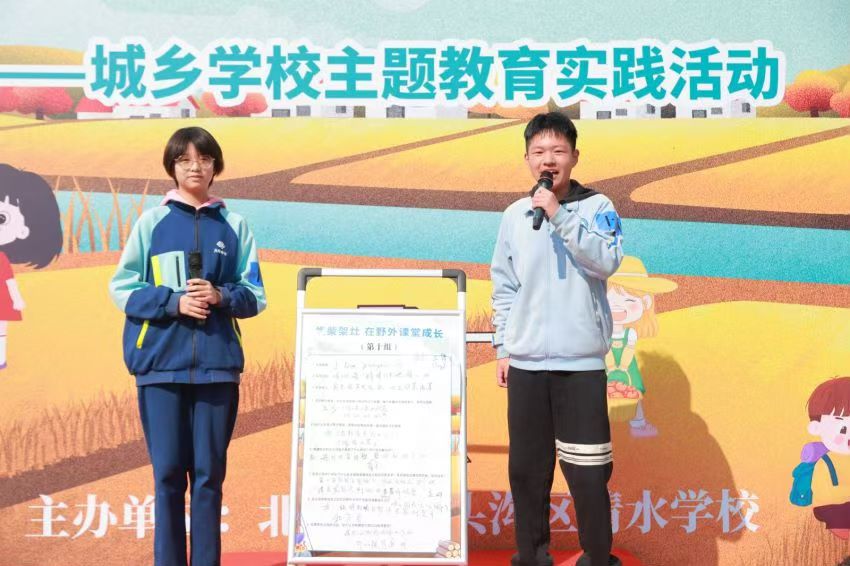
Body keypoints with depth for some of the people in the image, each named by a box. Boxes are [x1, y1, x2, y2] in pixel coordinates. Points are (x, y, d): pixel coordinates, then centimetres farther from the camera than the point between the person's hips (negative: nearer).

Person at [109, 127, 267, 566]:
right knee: (168, 472, 3)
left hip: (218, 363, 1)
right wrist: (173, 301, -11)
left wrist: (221, 296, -11)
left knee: (209, 473, 5)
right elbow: (123, 289, 4)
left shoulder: (234, 226, 8)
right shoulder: (152, 222, 6)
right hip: (161, 363, 0)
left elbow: (255, 296, 8)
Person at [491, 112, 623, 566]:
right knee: (526, 467, 11)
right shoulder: (515, 214, 9)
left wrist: (559, 215, -19)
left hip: (580, 361, -3)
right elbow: (503, 286, 12)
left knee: (587, 470, 0)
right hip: (525, 361, 3)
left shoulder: (596, 207, 0)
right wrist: (503, 347, 10)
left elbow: (607, 261, -16)